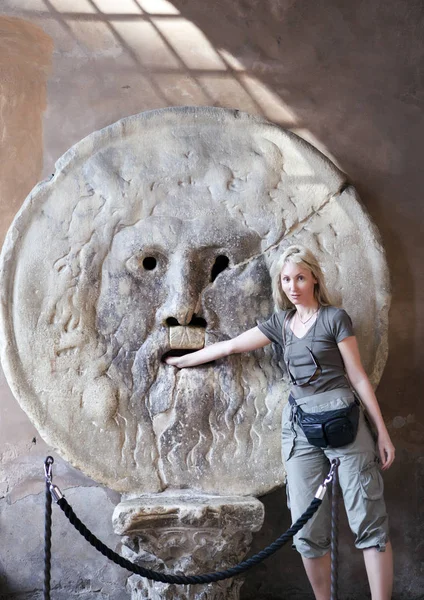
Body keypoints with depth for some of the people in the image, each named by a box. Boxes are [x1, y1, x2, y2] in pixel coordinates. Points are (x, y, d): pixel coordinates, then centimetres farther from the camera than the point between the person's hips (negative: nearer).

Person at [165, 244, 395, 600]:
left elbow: (358, 376, 1)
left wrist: (383, 432, -1)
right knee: (308, 532, 1)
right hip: (300, 424, 4)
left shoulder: (334, 318, 2)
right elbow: (230, 347, 21)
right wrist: (183, 360, 27)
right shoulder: (281, 323, 15)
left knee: (369, 522, -5)